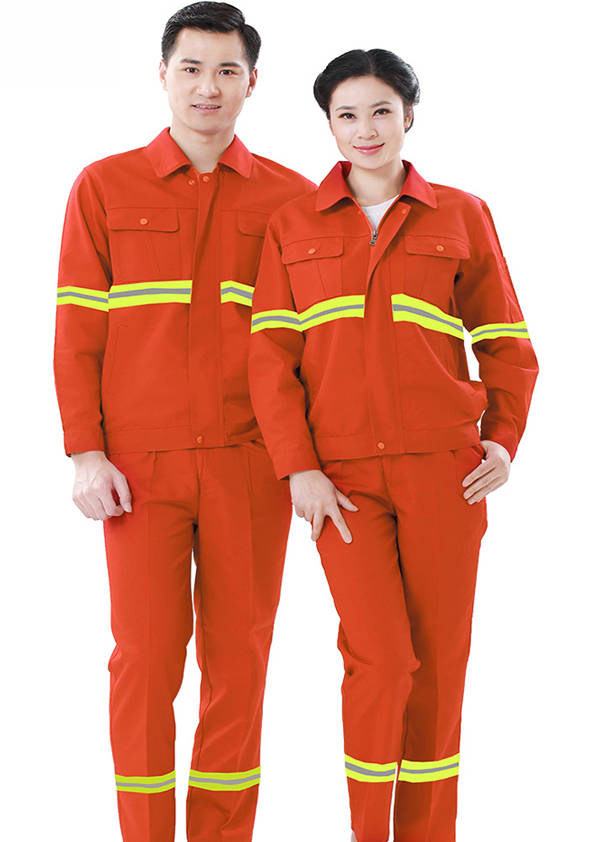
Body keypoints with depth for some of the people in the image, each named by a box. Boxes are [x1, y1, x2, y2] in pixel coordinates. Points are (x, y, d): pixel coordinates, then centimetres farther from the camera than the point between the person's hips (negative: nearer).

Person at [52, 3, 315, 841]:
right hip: (141, 463, -1)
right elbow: (77, 332, 4)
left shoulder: (291, 197, 8)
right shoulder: (103, 188, 7)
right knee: (146, 657, 0)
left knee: (238, 660, 4)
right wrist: (86, 452, -4)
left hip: (251, 462, 1)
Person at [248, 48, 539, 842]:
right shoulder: (292, 225, 7)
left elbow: (506, 342, 11)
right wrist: (298, 469, -6)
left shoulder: (462, 215, 7)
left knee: (438, 659, 4)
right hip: (342, 474, -1)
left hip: (442, 468, 1)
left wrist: (503, 440, -1)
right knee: (381, 657, -9)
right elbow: (271, 354, 2)